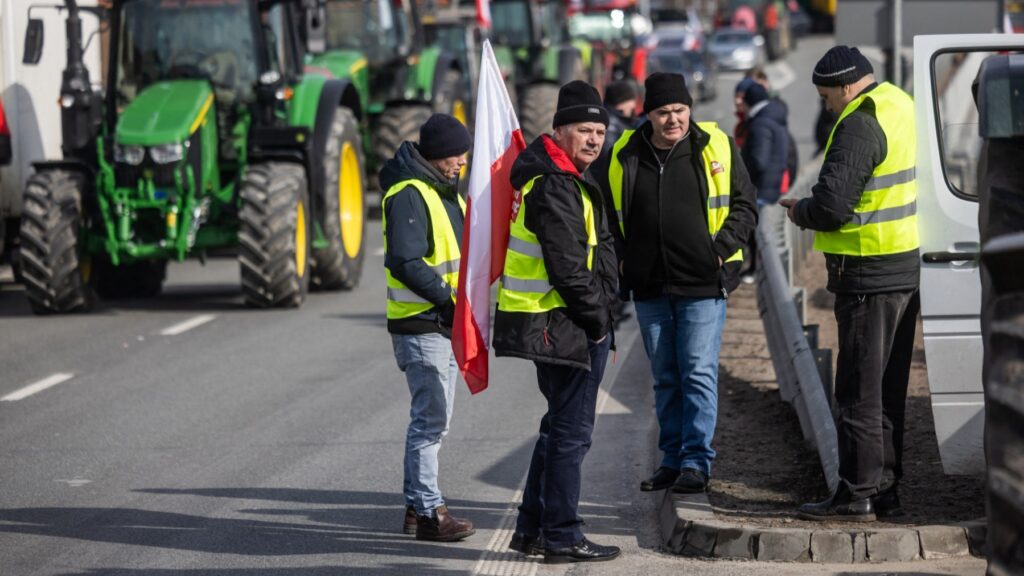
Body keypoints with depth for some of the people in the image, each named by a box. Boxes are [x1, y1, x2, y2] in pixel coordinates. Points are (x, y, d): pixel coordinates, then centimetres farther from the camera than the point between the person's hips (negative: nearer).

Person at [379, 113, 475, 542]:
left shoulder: (447, 192, 17)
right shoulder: (408, 195, -15)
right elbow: (405, 263, -23)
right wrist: (449, 298, -23)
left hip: (446, 323, 10)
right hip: (420, 325, -10)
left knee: (433, 419, 15)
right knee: (430, 420, -9)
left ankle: (417, 504, 23)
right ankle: (428, 511, -6)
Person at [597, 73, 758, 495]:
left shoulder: (717, 148, -2)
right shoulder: (624, 156, 4)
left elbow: (744, 208, 3)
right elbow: (608, 215, 15)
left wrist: (720, 248, -10)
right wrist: (621, 259, 3)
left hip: (703, 285, -3)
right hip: (649, 288, 3)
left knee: (699, 373, -7)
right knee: (665, 378, 11)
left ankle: (697, 461, -2)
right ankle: (672, 459, 19)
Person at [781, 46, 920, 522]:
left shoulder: (860, 125, -18)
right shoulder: (901, 107, 12)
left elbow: (832, 203, -23)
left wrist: (801, 213, -2)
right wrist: (818, 208, 14)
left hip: (867, 276, -10)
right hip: (906, 268, 10)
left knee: (859, 389, -4)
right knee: (888, 389, 14)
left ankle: (857, 495, -2)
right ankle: (884, 490, 20)